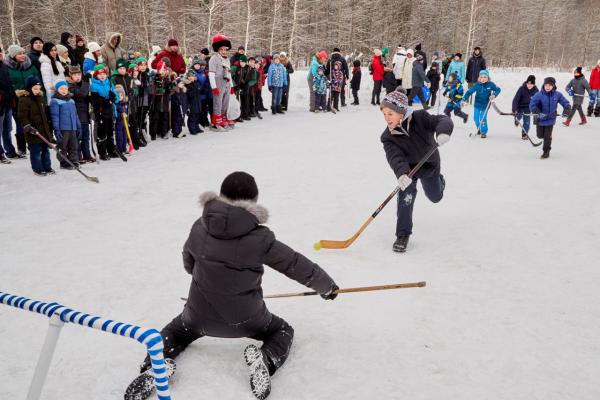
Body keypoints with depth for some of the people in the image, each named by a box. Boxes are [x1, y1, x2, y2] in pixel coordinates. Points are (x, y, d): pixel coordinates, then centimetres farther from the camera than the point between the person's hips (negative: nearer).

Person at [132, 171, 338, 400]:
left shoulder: (199, 228, -9)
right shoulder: (260, 238, -19)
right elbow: (297, 265, -9)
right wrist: (327, 286, 8)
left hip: (199, 315, 3)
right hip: (244, 319, -3)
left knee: (176, 330, 34)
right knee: (283, 331, 24)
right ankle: (266, 358, -7)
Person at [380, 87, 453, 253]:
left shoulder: (420, 118, -28)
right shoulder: (388, 137, -25)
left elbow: (443, 120, -35)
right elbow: (395, 157, -39)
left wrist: (443, 132, -59)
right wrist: (401, 173, -59)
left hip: (429, 165, 1)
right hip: (407, 169, -1)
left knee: (435, 196, 22)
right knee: (406, 195, -25)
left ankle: (439, 179, 60)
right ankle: (403, 235, -12)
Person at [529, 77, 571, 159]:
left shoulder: (557, 95, -8)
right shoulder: (539, 95, -16)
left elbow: (565, 103, 2)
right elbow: (532, 105, -16)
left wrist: (566, 110, -17)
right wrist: (538, 112, -29)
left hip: (550, 119, 0)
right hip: (540, 119, 0)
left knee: (547, 136, -2)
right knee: (540, 135, 14)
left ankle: (546, 152, 16)